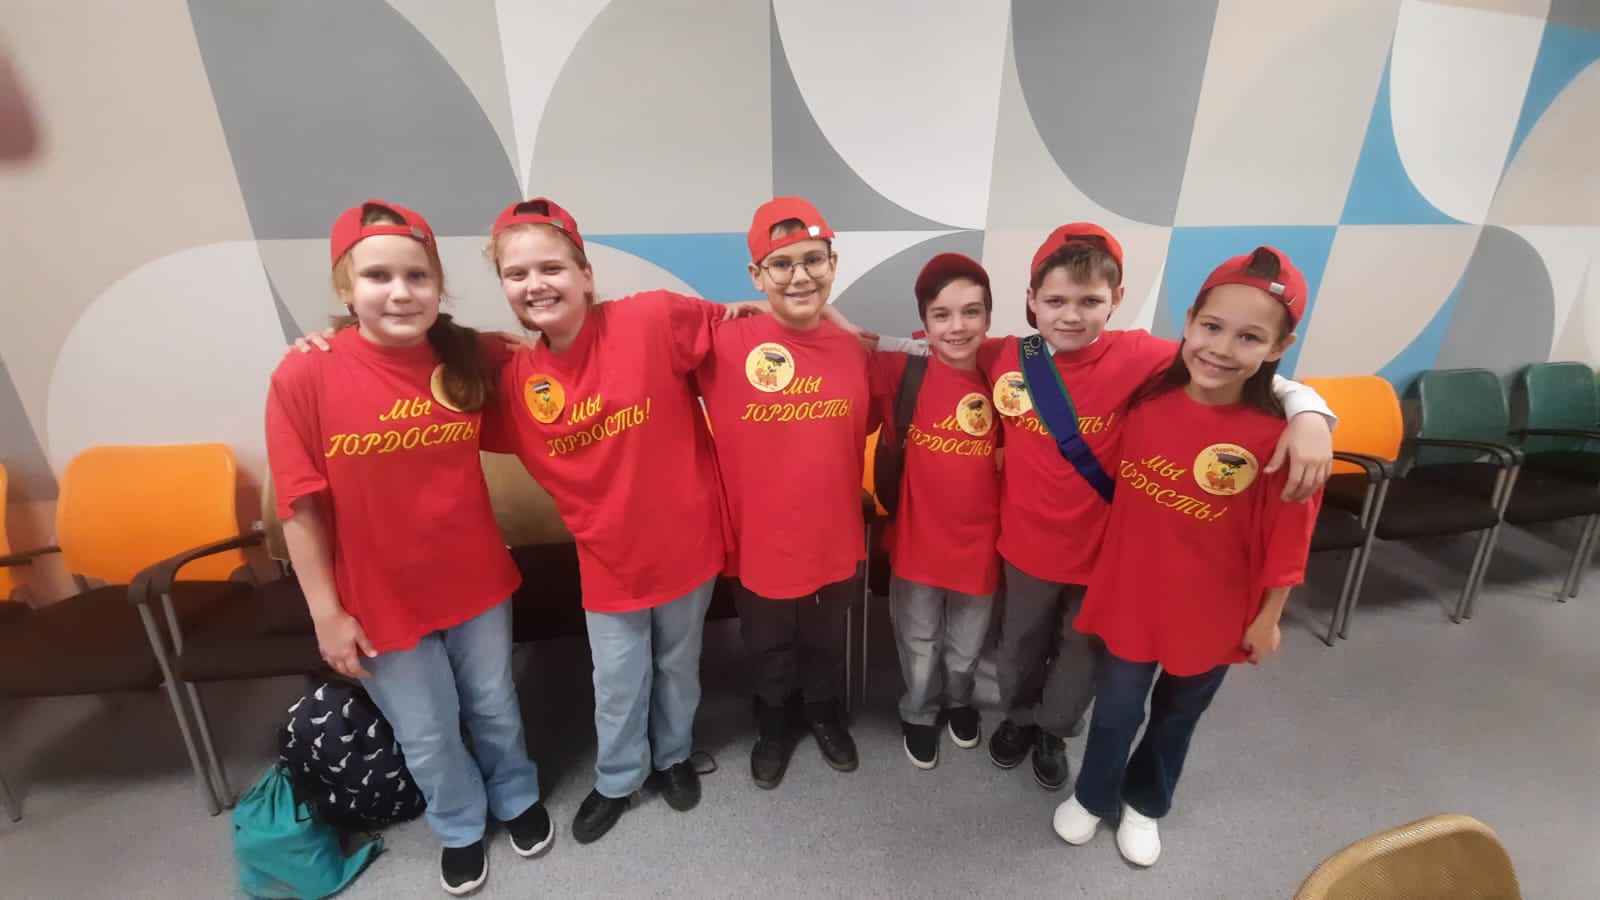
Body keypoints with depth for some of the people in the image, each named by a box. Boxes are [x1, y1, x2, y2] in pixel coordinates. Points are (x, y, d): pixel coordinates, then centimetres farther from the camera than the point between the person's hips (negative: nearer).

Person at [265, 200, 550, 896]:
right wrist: (327, 613, -7)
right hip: (382, 600, -1)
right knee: (426, 735, 20)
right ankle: (460, 827, 49)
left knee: (494, 707, 23)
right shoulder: (304, 377, -17)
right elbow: (301, 509, -11)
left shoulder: (466, 357, -10)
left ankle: (516, 797, 52)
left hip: (476, 582, 2)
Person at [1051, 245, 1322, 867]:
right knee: (1116, 708, 17)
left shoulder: (1277, 438, -20)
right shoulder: (1147, 398, -14)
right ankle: (1092, 797, 45)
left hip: (1213, 610, 0)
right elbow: (1118, 486, 2)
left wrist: (1269, 617, -3)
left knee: (1178, 713, 23)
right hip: (1132, 593, 1)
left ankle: (1145, 804, 50)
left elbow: (1286, 540, -10)